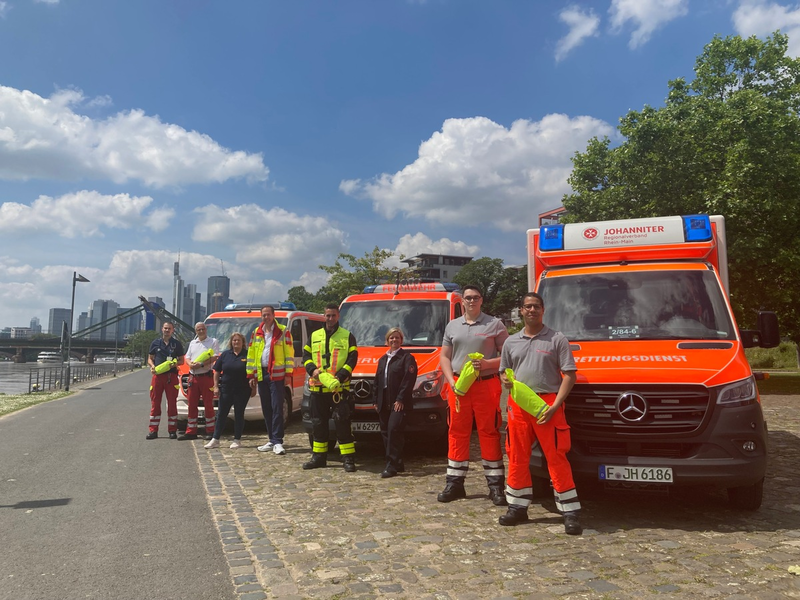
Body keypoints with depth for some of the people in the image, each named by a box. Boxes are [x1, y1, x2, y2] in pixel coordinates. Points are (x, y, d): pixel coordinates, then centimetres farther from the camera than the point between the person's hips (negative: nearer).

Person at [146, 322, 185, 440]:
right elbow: (150, 358, 15)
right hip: (157, 375, 1)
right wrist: (152, 366, -6)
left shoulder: (177, 344, 8)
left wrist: (175, 364, -11)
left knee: (172, 403, 2)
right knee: (155, 403, 2)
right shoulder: (155, 343, 11)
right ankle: (153, 430, 8)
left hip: (172, 376, -1)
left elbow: (181, 360, 10)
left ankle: (172, 430, 8)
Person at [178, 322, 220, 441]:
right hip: (193, 376, 6)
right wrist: (191, 364, -6)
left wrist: (201, 364, -19)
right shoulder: (192, 343, 21)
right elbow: (187, 357, 18)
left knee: (208, 405, -3)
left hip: (207, 376, -5)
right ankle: (191, 432, 12)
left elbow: (215, 357, -9)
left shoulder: (213, 341, 3)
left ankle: (210, 431, 3)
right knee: (191, 405, 7)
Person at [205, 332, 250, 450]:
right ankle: (215, 440, 11)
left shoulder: (247, 355, 0)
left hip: (242, 390, -3)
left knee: (239, 414, 5)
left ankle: (237, 440, 14)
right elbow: (217, 371, 10)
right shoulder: (225, 354, 8)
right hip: (226, 389, 3)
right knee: (221, 414, 5)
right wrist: (216, 386, 3)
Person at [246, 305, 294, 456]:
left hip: (277, 374, -5)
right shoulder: (256, 333, 14)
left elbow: (289, 353, -3)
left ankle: (277, 441, -5)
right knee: (266, 409, 9)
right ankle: (272, 440, 17)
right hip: (261, 374, 5)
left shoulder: (283, 331, 0)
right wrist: (251, 375, 10)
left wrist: (288, 373, -9)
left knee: (277, 408, -7)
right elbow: (251, 354, 15)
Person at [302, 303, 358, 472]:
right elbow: (306, 356, 13)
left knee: (342, 422, -7)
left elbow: (352, 359, -2)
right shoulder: (314, 336, 15)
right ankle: (318, 456, 21)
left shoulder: (347, 336, 5)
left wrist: (340, 376, -15)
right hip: (317, 388, 4)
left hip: (339, 388, -4)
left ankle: (348, 458, -2)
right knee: (318, 423, 11)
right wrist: (312, 370, -7)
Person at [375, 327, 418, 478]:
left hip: (398, 403, -7)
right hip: (384, 403, 7)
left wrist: (400, 399, -16)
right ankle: (397, 464, 15)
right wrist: (376, 401, 13)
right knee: (386, 432, 6)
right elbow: (377, 380, 20)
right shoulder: (383, 359, 21)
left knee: (393, 430, -16)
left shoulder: (407, 357, -1)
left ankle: (392, 465, -12)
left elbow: (409, 380, -11)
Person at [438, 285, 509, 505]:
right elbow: (444, 357, 14)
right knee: (457, 433, 6)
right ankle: (454, 483, 14)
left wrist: (488, 363, -15)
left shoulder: (494, 324, 4)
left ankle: (495, 485, 7)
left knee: (489, 434, 0)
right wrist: (451, 381, 0)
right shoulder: (452, 326, 14)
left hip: (487, 385, -3)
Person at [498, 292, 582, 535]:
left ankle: (570, 512, 4)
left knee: (556, 458, -5)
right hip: (518, 404, 4)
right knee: (517, 458, 8)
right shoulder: (511, 342, 15)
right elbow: (503, 371, 23)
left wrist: (555, 405, -13)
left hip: (547, 403, -4)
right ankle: (518, 507, 21)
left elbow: (569, 374, -3)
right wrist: (505, 379, -3)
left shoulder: (557, 339, 2)